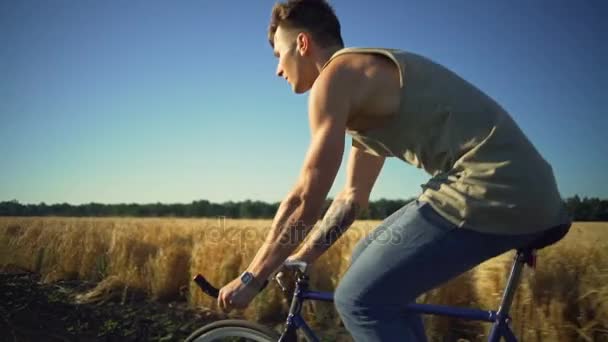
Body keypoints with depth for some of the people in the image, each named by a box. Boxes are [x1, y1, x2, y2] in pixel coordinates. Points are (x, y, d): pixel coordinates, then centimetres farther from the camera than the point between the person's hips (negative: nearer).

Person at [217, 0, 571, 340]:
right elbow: (353, 197, 25)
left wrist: (250, 279, 1)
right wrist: (298, 259, 28)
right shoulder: (368, 76, 22)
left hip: (492, 189, -10)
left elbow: (305, 198, -10)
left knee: (359, 299, -6)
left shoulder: (336, 75, -7)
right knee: (370, 262, 19)